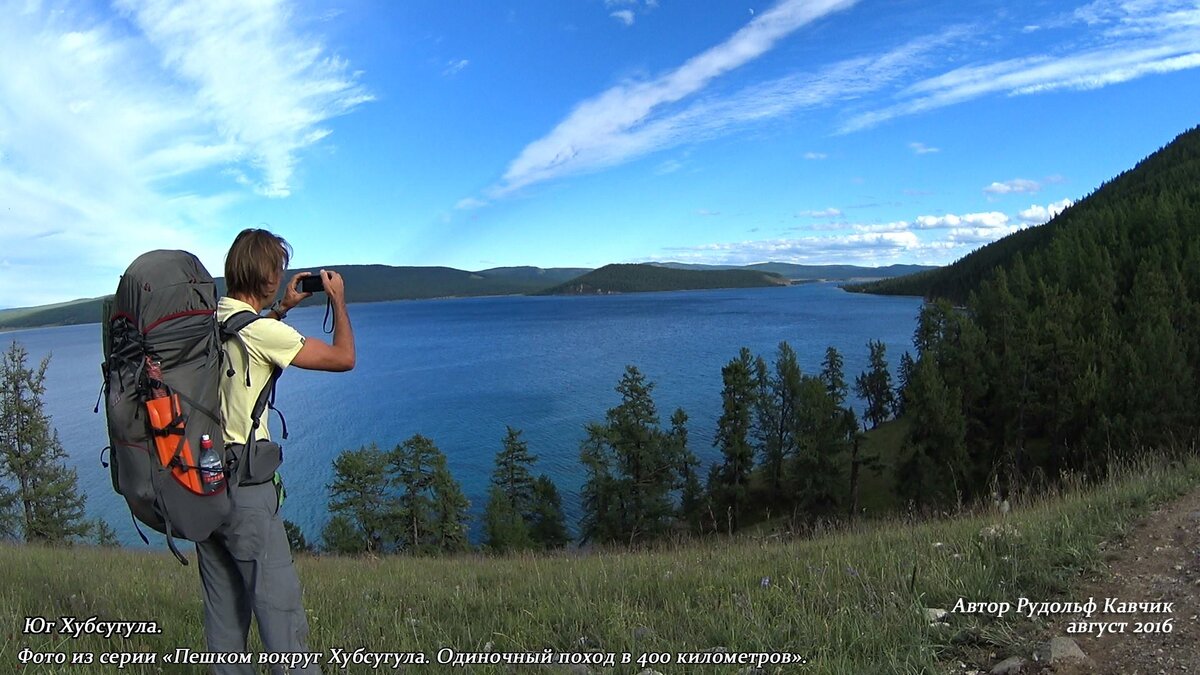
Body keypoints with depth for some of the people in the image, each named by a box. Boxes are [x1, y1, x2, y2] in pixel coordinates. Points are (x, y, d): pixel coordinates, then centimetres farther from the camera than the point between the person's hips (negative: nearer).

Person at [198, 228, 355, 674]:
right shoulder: (261, 331, -17)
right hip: (244, 484, -8)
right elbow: (344, 357, -11)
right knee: (278, 599, -2)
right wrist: (338, 299, 3)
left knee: (223, 601, 16)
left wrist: (281, 309, 27)